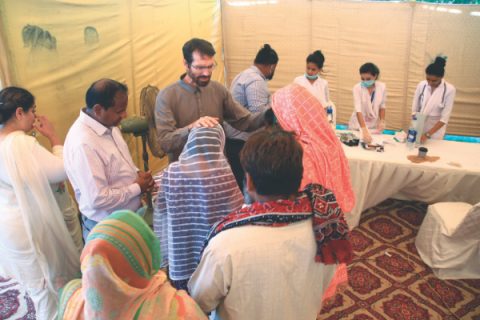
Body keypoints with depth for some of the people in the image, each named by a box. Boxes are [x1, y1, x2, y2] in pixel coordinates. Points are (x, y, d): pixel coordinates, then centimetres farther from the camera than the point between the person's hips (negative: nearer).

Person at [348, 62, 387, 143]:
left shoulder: (382, 87, -9)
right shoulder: (357, 88, -19)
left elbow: (382, 106, 5)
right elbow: (358, 110, -28)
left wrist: (382, 121, -11)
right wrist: (365, 130, -38)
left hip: (374, 125, 3)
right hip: (358, 125, -2)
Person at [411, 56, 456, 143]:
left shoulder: (449, 90, -14)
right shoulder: (421, 85, -7)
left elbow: (444, 118, -15)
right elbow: (414, 109, -3)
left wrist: (427, 134, -21)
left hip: (436, 130, -2)